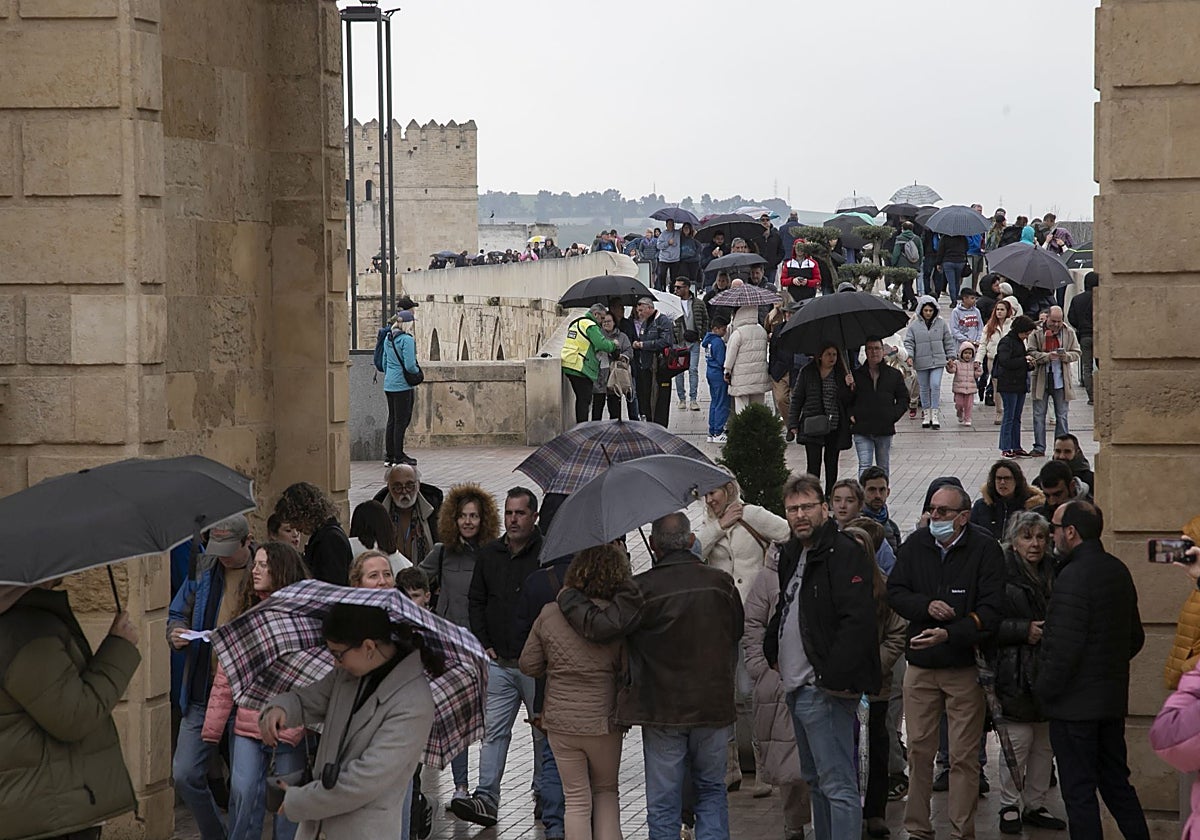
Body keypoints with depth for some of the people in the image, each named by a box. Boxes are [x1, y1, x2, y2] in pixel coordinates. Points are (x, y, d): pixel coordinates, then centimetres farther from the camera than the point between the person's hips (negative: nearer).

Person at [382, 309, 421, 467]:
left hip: (389, 385, 8)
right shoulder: (407, 340, -15)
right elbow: (409, 365, -21)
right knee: (401, 421, -2)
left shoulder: (389, 339, 10)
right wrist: (417, 371, -1)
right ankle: (398, 457, 2)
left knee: (392, 420, 14)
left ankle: (389, 456, 18)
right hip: (402, 385, -8)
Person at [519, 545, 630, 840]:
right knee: (606, 791, 20)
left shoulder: (549, 614, -4)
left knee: (577, 799, 10)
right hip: (604, 722, -1)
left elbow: (529, 665, 3)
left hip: (560, 720, 1)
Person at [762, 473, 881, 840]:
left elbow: (857, 620, -24)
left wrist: (834, 677, -25)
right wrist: (773, 650, 18)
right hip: (797, 689, 10)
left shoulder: (844, 554, -15)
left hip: (826, 692, -10)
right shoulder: (791, 554, 15)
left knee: (837, 785, -10)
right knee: (816, 782, 18)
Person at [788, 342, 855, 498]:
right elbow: (797, 398, 5)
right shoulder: (807, 373, 2)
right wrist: (793, 424, 0)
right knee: (814, 463, -6)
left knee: (831, 462, 10)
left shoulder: (841, 374, 6)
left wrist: (849, 387, -15)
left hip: (835, 427, 2)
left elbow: (848, 401, 5)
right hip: (812, 426, -2)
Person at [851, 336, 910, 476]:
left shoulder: (894, 375, 8)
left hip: (885, 429, 1)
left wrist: (894, 415, -3)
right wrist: (851, 415, -3)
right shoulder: (857, 375, 7)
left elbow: (904, 399, 12)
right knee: (864, 466, -9)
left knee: (883, 467, 10)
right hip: (862, 430, -1)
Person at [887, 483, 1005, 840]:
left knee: (964, 756, 0)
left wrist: (950, 634, -25)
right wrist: (927, 606, -13)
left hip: (965, 666, -3)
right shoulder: (915, 544, 4)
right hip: (920, 665, 3)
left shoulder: (985, 549, -8)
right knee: (919, 751, 8)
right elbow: (895, 592, 6)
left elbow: (991, 610, -13)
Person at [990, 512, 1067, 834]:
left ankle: (1036, 805, 21)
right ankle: (1009, 807, 8)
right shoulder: (1002, 575, -8)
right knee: (1019, 741, -5)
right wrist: (1025, 630, -17)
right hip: (1015, 672, -6)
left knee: (1045, 743, 10)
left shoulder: (1052, 574, 12)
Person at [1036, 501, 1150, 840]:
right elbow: (1136, 637, 17)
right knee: (1116, 782, 17)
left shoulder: (1073, 576, -20)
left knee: (1079, 790, -1)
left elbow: (1065, 647, -23)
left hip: (1076, 704, -9)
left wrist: (1044, 688, -11)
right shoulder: (1119, 571, 8)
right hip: (1113, 698, 9)